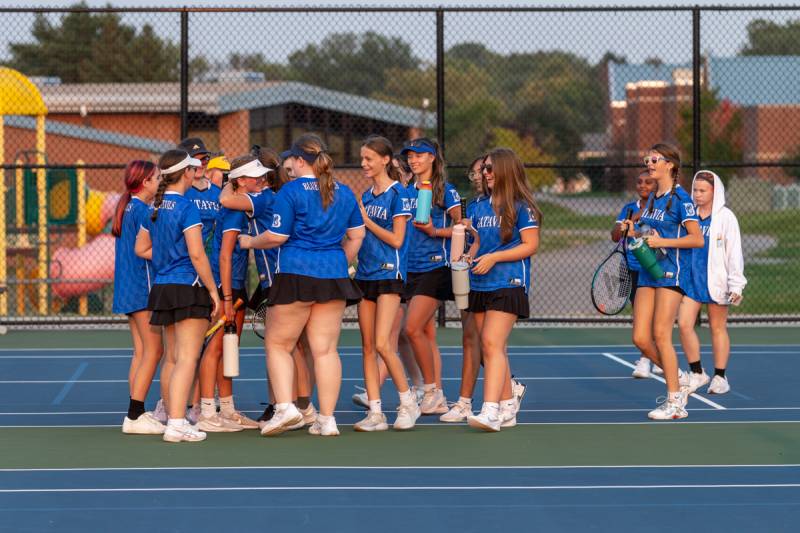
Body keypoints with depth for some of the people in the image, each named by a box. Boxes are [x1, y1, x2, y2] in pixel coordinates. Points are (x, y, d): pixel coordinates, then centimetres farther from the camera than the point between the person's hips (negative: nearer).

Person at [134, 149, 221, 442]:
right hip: (189, 287, -8)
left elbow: (141, 248, 19)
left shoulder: (155, 208, 10)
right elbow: (197, 254, -17)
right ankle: (177, 424, -14)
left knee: (173, 357, 16)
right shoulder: (187, 208, -13)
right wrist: (213, 289, -10)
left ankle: (173, 417, 22)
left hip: (162, 287, 8)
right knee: (187, 358, -8)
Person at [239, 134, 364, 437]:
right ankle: (327, 420, 4)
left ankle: (285, 406, -7)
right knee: (326, 349, 5)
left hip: (295, 274, -5)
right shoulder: (344, 193, 10)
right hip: (333, 275, 5)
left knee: (277, 344, 8)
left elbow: (276, 236, -10)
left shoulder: (291, 191, -8)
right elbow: (357, 235, 16)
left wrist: (250, 242, 7)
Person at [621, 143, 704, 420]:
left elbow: (697, 239, -14)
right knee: (641, 339, 0)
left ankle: (675, 403, -1)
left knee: (660, 335, -10)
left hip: (672, 272, -8)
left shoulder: (680, 198, -9)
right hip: (648, 272, 8)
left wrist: (661, 241, -19)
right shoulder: (651, 198, 15)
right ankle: (678, 385, 17)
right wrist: (633, 232, 6)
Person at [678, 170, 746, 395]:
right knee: (684, 324, -6)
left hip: (715, 281, -4)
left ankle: (720, 377, 14)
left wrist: (736, 285, -11)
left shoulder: (725, 218, -4)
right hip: (691, 279, 4)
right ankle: (696, 373, 7)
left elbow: (734, 252, -6)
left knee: (718, 328, 4)